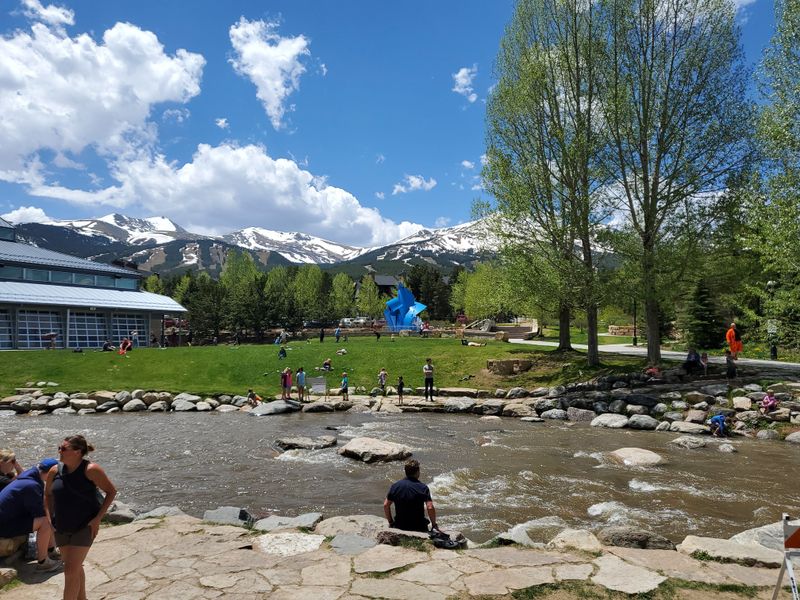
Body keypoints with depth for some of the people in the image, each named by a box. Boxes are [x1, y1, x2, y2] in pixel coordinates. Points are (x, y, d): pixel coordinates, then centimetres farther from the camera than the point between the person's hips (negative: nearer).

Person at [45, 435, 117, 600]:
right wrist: (52, 517, 7)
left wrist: (98, 518, -15)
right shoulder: (55, 471, -3)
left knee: (71, 570, -9)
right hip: (62, 527, 6)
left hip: (85, 527, -6)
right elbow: (48, 494, 16)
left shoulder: (90, 470, -18)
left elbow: (111, 491, -11)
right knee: (75, 567, 19)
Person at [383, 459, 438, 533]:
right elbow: (430, 508, -20)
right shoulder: (423, 487, -13)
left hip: (399, 526, 3)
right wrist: (434, 524, -5)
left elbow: (386, 505, 1)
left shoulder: (395, 486, -3)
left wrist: (391, 522, 12)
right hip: (418, 528, -3)